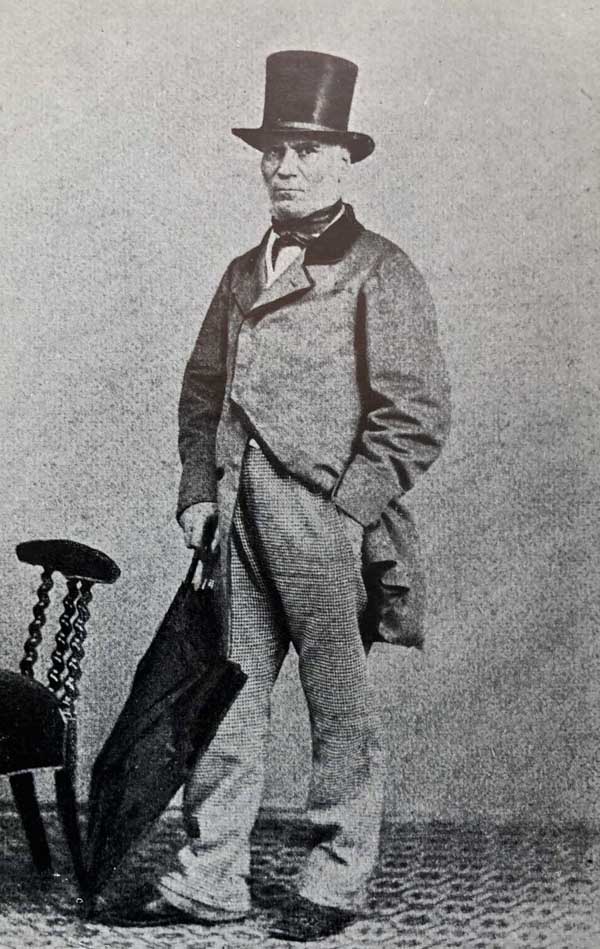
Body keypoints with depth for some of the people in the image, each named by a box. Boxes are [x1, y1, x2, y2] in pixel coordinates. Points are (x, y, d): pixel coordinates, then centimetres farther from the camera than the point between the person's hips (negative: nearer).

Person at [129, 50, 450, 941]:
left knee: (340, 708, 5)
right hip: (239, 524, 6)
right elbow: (202, 387, 20)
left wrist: (346, 511, -12)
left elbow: (417, 413, -7)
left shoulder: (380, 272, -1)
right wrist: (199, 489, 8)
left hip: (330, 522, -5)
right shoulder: (243, 273, 18)